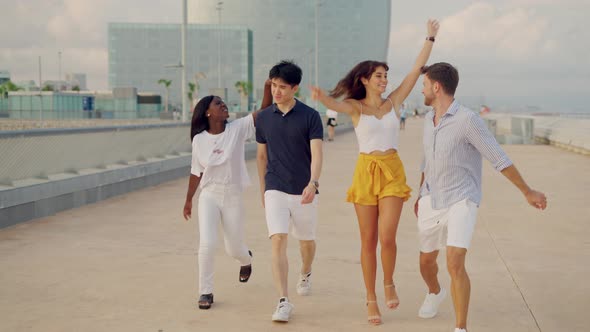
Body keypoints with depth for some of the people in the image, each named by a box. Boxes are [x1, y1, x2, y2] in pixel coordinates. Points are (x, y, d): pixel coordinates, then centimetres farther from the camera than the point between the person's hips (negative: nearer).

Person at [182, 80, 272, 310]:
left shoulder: (238, 129, -7)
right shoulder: (199, 140, -4)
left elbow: (264, 111, -15)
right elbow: (196, 172, 7)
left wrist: (268, 87, -29)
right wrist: (188, 200, 12)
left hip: (233, 197, 0)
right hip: (209, 196, 0)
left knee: (234, 249, 12)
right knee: (207, 244, -16)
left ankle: (246, 259, 51)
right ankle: (206, 292, 2)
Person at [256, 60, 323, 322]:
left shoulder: (310, 116, -6)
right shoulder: (264, 117, 3)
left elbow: (316, 153, -15)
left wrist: (313, 183, -32)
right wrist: (263, 189, 18)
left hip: (304, 192, -1)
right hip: (275, 190, 1)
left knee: (307, 242, 17)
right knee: (278, 241, -15)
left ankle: (305, 274, 49)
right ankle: (283, 301, -15)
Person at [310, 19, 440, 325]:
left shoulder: (393, 102, 8)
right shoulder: (356, 107, -1)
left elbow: (416, 70, 5)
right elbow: (337, 104, -24)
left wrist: (430, 39, 3)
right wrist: (322, 98, -46)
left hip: (393, 173, 1)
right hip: (365, 172, -1)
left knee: (387, 237, -11)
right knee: (368, 240, 4)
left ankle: (389, 283, 18)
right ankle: (371, 299, 15)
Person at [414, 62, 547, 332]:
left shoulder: (468, 119, -19)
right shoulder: (430, 119, 5)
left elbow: (499, 159, -15)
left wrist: (528, 193, -11)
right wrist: (420, 197, 27)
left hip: (461, 203, -7)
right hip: (433, 203, 7)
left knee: (455, 265, -23)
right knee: (426, 261, 19)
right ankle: (435, 292, 54)